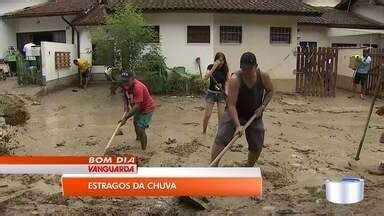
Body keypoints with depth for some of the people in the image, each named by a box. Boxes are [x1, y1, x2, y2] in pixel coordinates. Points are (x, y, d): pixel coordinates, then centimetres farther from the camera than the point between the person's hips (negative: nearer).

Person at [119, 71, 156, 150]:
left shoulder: (138, 87, -39)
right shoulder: (125, 85, -13)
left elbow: (137, 106, -41)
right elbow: (124, 95, 7)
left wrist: (125, 118, -41)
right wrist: (126, 105, -13)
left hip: (147, 108, -9)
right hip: (138, 108, 10)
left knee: (140, 129, -20)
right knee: (135, 123, 31)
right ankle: (138, 137, 61)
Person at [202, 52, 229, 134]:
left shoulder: (225, 69, -2)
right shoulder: (211, 67, -9)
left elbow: (227, 81, 10)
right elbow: (205, 78, -25)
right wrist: (214, 67, -30)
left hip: (221, 94, 2)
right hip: (211, 93, -2)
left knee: (221, 115, -2)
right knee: (207, 115, -3)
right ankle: (204, 132, 15)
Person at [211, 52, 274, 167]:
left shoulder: (263, 76, -16)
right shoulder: (235, 79, -29)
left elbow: (270, 91, 5)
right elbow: (231, 105, -30)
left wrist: (262, 106, -10)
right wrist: (238, 125, -38)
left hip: (254, 115, 4)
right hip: (234, 113, -3)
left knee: (257, 146, 6)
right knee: (220, 140, -17)